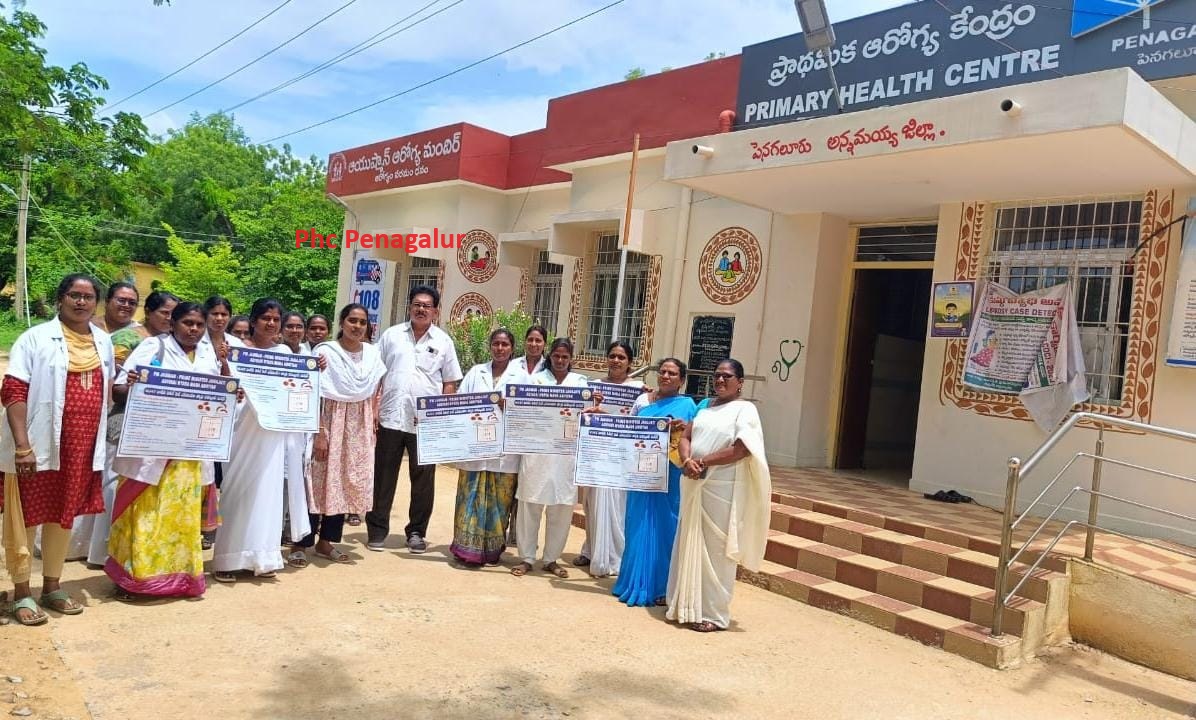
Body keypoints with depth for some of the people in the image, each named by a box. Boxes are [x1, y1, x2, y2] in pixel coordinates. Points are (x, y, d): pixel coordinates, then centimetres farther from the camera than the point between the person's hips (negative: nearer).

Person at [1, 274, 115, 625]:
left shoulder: (104, 342, 9)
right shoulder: (35, 338, -7)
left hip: (82, 447, 5)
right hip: (38, 445, -5)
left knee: (63, 517, 15)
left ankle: (52, 587, 29)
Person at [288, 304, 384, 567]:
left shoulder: (373, 354, 5)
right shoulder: (325, 351, -8)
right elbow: (316, 396, -10)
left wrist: (373, 428, 8)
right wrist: (320, 434, -14)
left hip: (359, 427, 5)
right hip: (330, 422, -4)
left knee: (346, 484, 8)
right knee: (319, 483, -2)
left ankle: (326, 541, 20)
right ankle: (300, 544, 8)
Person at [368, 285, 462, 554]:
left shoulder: (443, 341, 5)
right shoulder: (391, 335, 6)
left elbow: (450, 383, 6)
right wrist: (372, 409, -1)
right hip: (390, 418, 0)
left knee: (423, 479, 7)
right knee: (383, 476, 7)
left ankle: (416, 532, 19)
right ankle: (377, 529, 18)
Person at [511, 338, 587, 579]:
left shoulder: (580, 382, 12)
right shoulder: (536, 379, 9)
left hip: (566, 450, 1)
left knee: (561, 507, 4)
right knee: (530, 503, 1)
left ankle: (551, 559, 16)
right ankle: (526, 557, 12)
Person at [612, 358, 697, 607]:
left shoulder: (686, 405, -1)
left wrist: (685, 427, -22)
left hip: (669, 478, -4)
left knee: (663, 528, 0)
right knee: (639, 527, 10)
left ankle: (661, 587, 10)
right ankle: (635, 581, 22)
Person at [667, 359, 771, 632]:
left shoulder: (744, 409, -5)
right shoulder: (704, 405, 15)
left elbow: (741, 450, -16)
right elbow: (686, 438, 10)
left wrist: (702, 462, -13)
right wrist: (687, 461, -12)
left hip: (723, 489, -6)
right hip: (695, 485, 6)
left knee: (715, 550, 0)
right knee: (690, 545, 12)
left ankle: (714, 613, 11)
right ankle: (687, 604, 25)